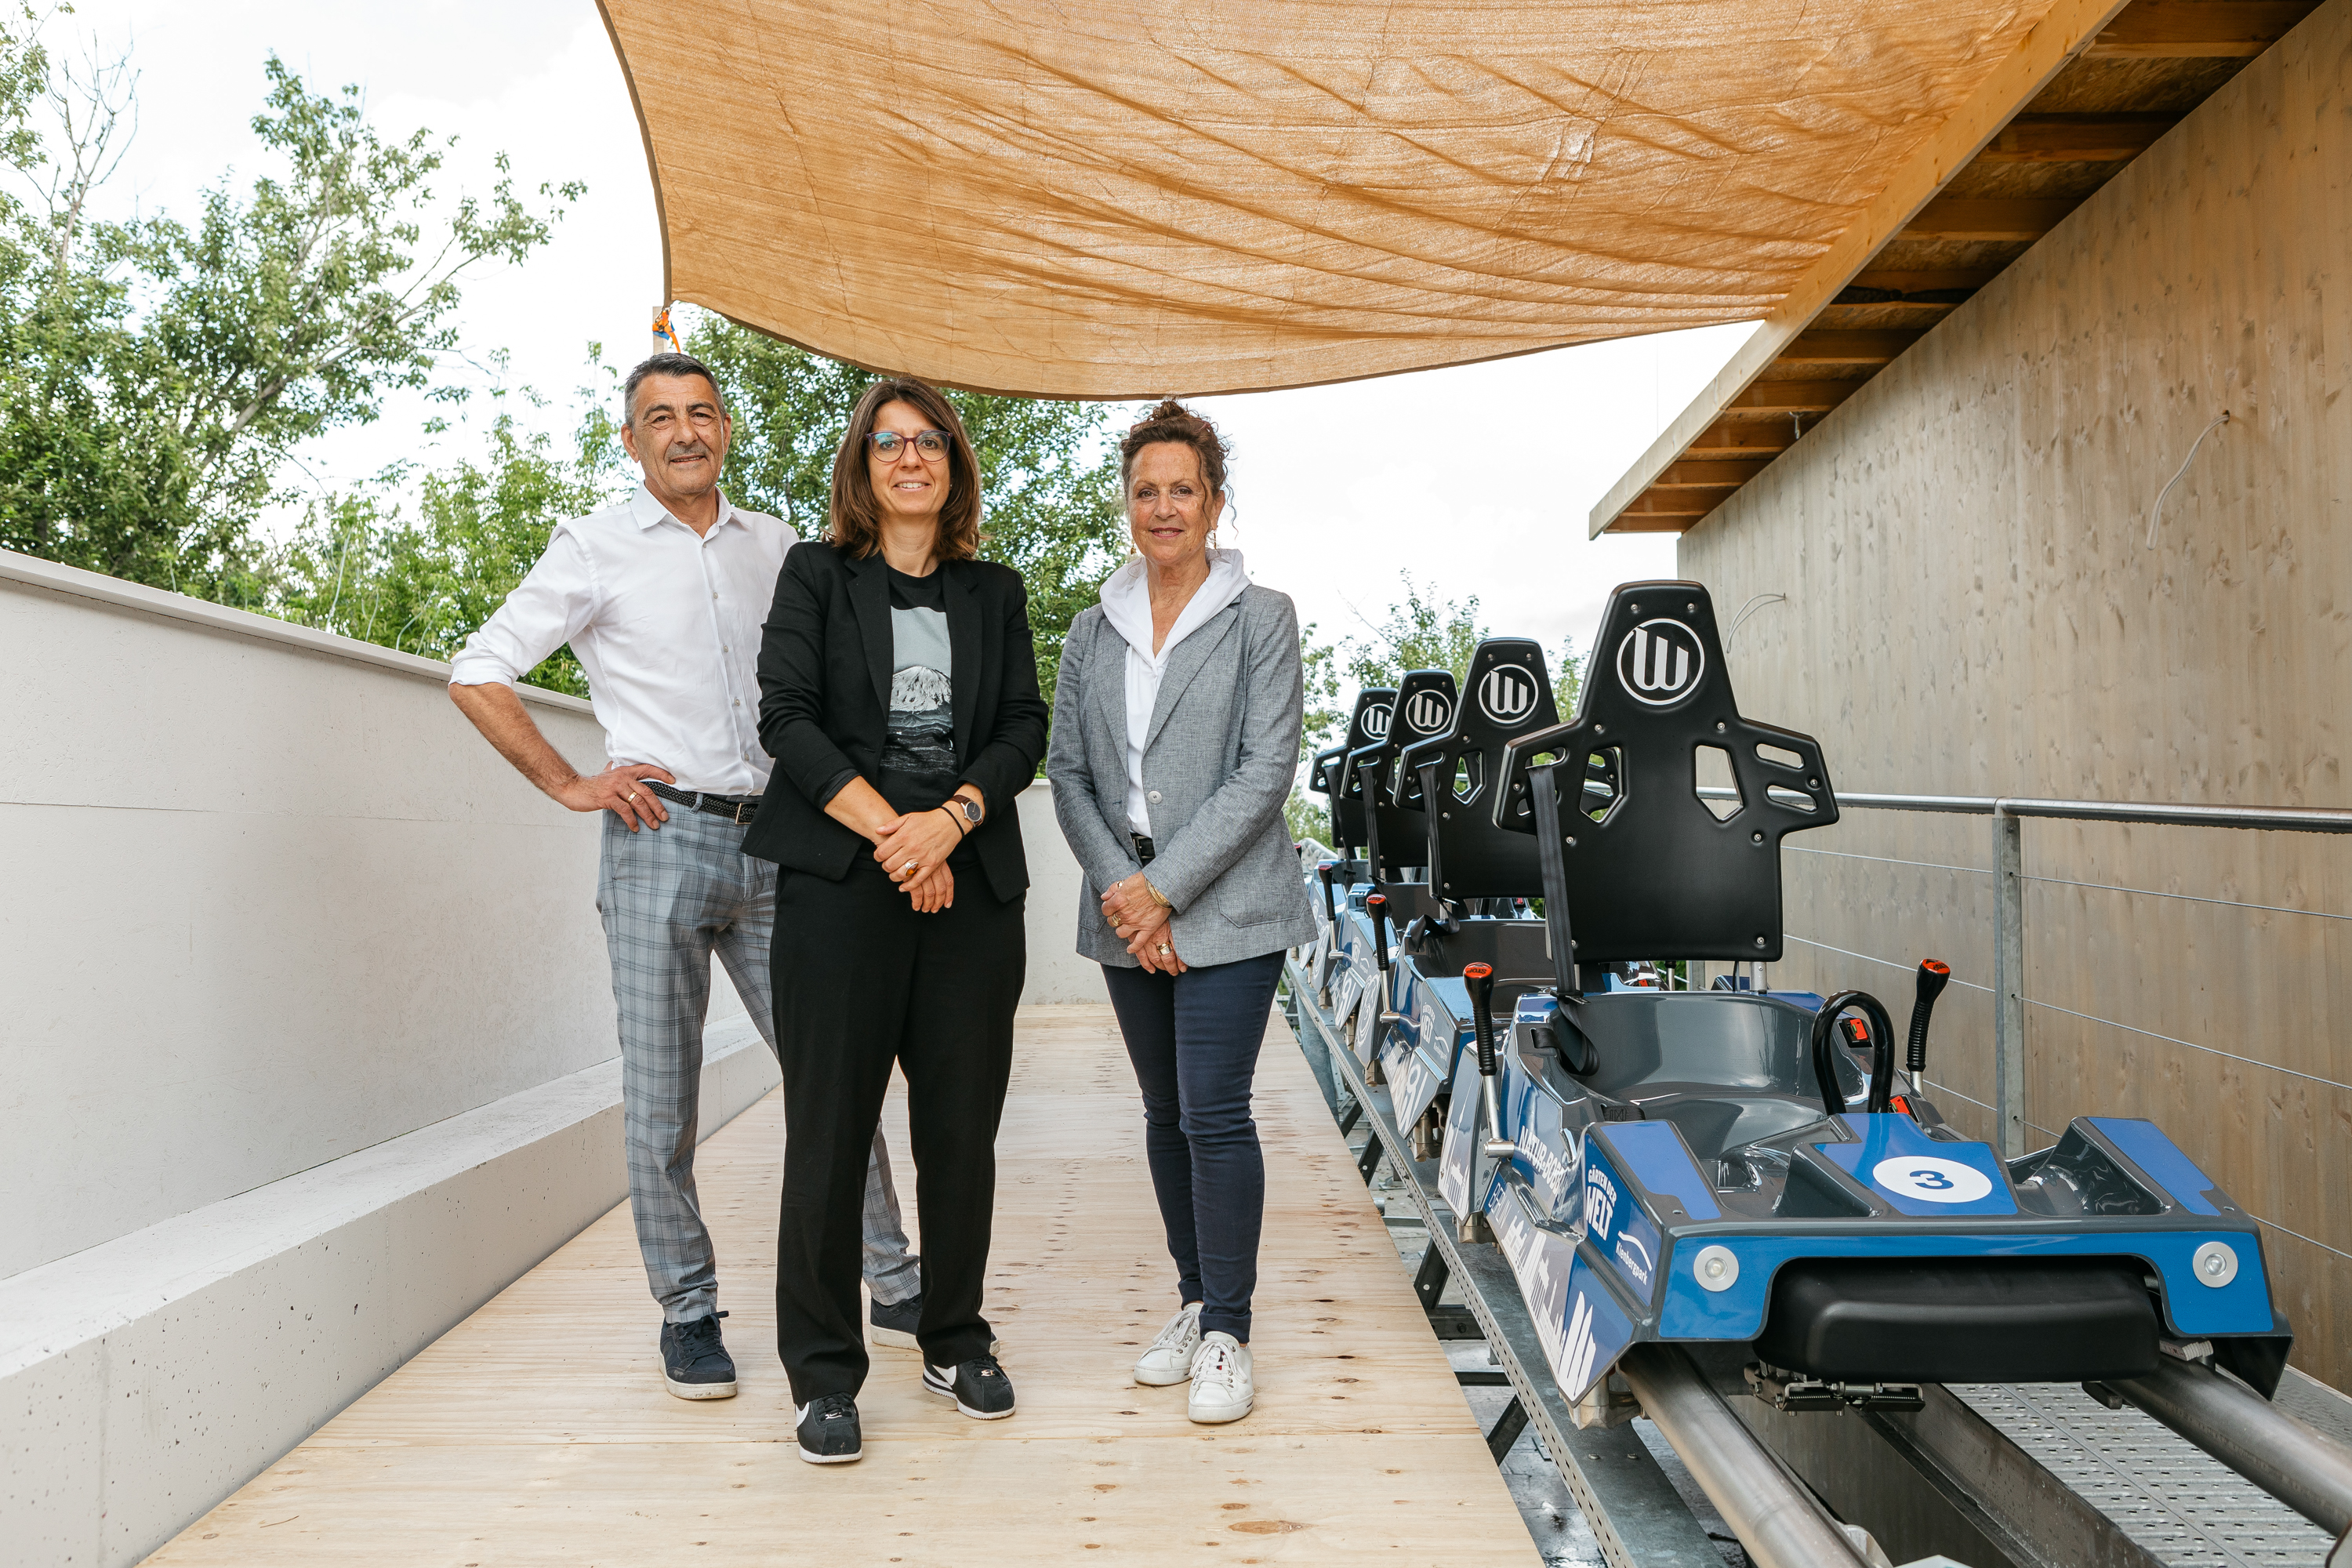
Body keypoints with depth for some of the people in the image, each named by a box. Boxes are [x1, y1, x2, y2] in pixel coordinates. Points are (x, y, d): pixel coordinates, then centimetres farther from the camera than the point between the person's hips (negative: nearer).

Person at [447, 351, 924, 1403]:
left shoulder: (777, 547, 13)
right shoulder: (596, 548, 3)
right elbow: (477, 675, 3)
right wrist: (569, 785, -3)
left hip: (773, 844, 3)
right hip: (662, 841, -3)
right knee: (661, 1097, 3)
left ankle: (897, 1287, 18)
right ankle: (687, 1312, 19)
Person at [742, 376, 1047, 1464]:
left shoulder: (995, 592, 16)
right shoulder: (815, 575, 9)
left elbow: (1023, 730, 6)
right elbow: (787, 716, -2)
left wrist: (949, 821, -11)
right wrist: (886, 828, -12)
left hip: (972, 882, 3)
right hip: (839, 877, -2)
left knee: (962, 1122, 6)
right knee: (829, 1122, -2)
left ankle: (956, 1343, 23)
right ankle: (822, 1374, 11)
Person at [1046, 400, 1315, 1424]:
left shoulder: (1262, 620, -2)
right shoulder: (1091, 634, 11)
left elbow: (1265, 772, -10)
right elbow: (1068, 772, 7)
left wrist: (1164, 887, -14)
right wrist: (1117, 887, -7)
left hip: (1227, 908, -5)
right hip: (1126, 913, 5)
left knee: (1215, 1113, -8)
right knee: (1166, 1113, 12)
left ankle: (1226, 1332, 6)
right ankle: (1194, 1301, 26)